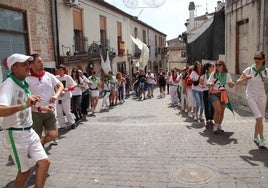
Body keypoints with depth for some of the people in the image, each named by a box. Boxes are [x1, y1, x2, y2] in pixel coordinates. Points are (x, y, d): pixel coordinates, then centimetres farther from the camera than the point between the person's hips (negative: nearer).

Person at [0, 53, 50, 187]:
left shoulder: (24, 84, 8)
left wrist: (40, 108, 29)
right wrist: (24, 105, -51)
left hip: (29, 132, 8)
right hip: (16, 134, -8)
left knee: (45, 162, 4)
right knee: (25, 170, 6)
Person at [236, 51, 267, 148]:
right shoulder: (249, 70, -7)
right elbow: (237, 82, -5)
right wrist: (245, 78, -24)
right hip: (251, 97, -3)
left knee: (260, 119, 8)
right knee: (259, 118, -15)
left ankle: (255, 137, 28)